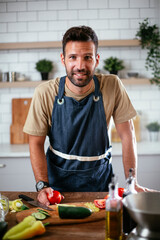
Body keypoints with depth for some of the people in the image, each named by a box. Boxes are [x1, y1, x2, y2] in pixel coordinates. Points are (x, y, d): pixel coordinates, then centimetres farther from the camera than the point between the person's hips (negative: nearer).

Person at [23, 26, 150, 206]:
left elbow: (127, 135, -6)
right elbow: (36, 143, -4)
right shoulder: (44, 93, -12)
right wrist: (42, 185, -16)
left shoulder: (112, 86, -12)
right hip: (58, 178, 0)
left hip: (99, 179, 1)